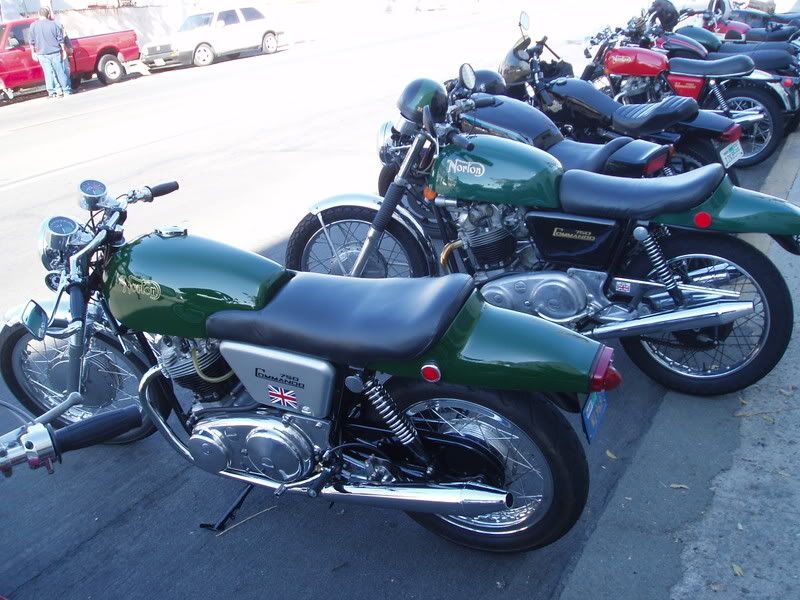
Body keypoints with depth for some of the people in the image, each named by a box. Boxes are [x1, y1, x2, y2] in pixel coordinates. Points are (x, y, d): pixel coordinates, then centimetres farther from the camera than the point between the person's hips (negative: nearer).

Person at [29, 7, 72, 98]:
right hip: (55, 52, -1)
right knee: (60, 72, 5)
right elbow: (60, 40, -3)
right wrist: (64, 50, 6)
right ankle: (66, 90, 8)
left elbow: (32, 42, 5)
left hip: (42, 54, 1)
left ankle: (52, 91, 6)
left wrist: (33, 52, 14)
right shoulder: (54, 24, -3)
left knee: (48, 73, 6)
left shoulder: (33, 26, 1)